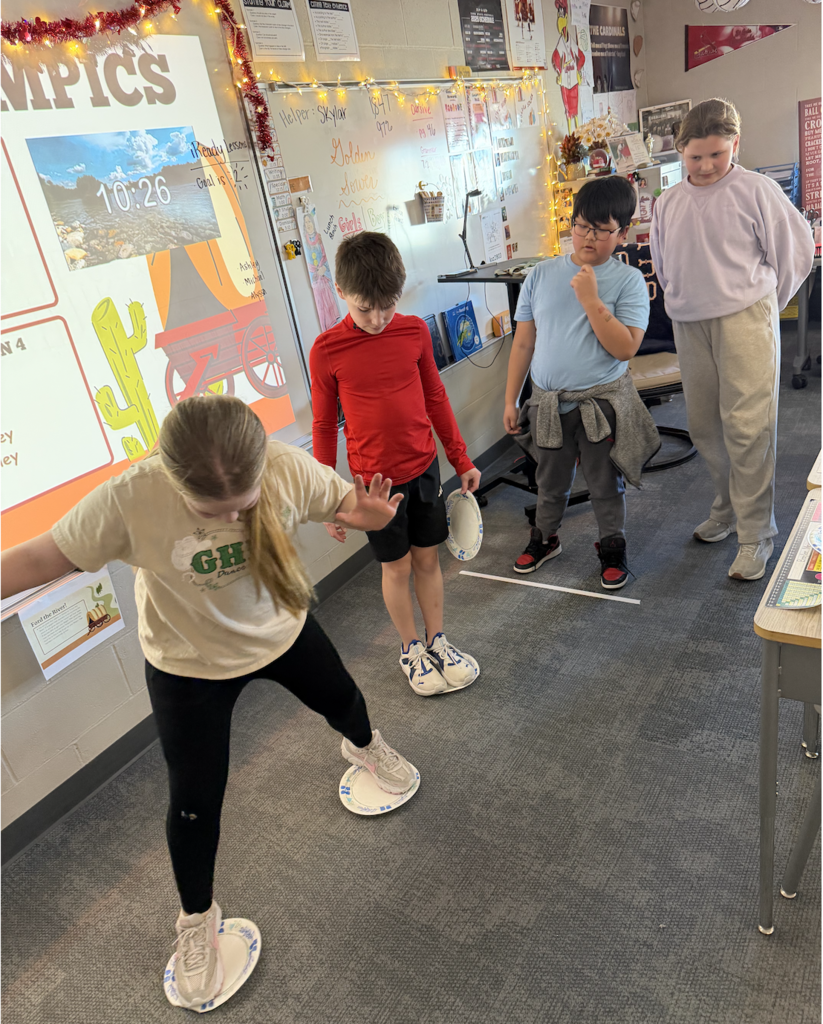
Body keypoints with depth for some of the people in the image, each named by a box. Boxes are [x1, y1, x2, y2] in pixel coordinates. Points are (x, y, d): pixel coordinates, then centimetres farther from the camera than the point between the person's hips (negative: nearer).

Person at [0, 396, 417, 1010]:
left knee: (341, 699, 28)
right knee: (196, 803, 8)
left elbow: (347, 500, -13)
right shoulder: (129, 502, -35)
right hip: (188, 666, -2)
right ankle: (198, 919, 39)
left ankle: (365, 747, 68)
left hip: (282, 631, 3)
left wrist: (369, 513, -36)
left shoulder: (290, 469, -30)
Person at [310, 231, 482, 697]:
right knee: (397, 567, 11)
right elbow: (324, 427, -4)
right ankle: (411, 649, 32)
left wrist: (462, 460, 11)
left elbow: (435, 397, 7)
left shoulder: (415, 331, -3)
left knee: (428, 558, 14)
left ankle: (437, 641, 34)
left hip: (424, 468, 3)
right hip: (376, 480, -2)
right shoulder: (327, 352, -12)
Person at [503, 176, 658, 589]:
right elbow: (523, 343, 4)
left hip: (602, 403, -2)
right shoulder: (542, 275, 1)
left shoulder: (627, 280, -8)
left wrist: (591, 299, -23)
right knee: (550, 482, 20)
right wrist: (510, 400, 4)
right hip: (547, 403, 3)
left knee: (607, 486, 13)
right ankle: (545, 537, 44)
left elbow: (624, 348, -18)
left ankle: (612, 548, 35)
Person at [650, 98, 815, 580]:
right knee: (704, 426, 10)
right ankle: (728, 507, 30)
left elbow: (797, 248, 3)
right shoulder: (668, 203, 10)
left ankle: (755, 535, 0)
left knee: (747, 426, -9)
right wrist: (684, 302, 16)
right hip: (689, 325, 5)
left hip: (744, 318, -5)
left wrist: (763, 303, 9)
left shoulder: (755, 189, -2)